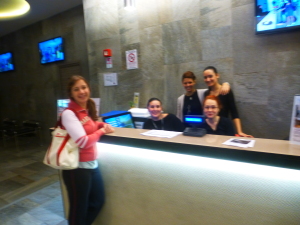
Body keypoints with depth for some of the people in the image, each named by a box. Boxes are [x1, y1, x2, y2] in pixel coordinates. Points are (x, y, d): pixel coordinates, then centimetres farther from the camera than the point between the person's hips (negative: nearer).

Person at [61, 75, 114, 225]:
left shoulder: (87, 110, 5)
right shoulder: (69, 113, -19)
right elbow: (84, 142, -25)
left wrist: (102, 125, 4)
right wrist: (101, 131, -9)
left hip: (92, 164, 8)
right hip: (78, 167, -8)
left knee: (98, 202, 23)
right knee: (79, 208, 12)